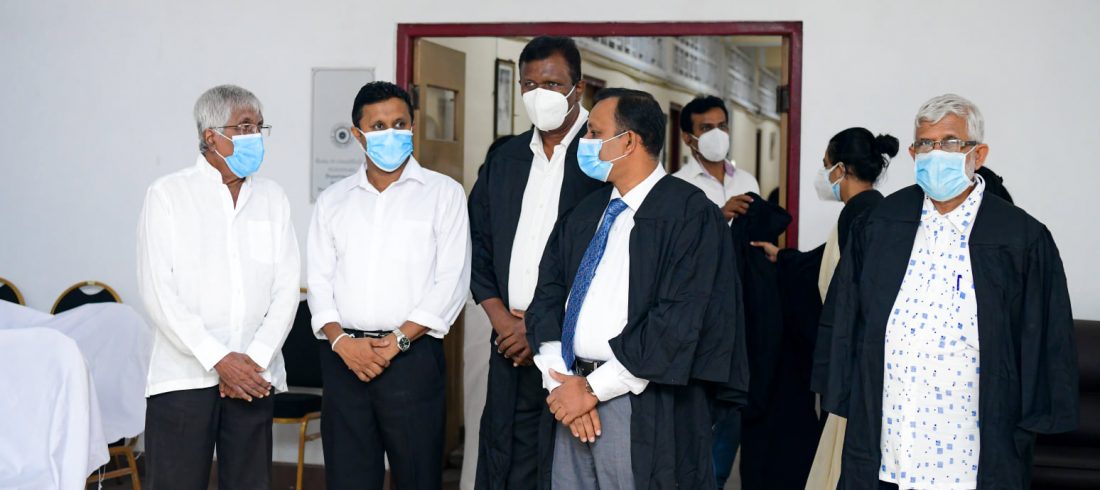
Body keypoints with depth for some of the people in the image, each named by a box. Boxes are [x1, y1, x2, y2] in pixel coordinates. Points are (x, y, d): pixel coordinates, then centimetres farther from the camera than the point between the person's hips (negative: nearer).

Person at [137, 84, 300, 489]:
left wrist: (257, 358, -6)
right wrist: (218, 359, -12)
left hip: (253, 377, 3)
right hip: (183, 375, -3)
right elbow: (157, 290, -7)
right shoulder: (168, 194, 0)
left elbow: (286, 288, 7)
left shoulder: (272, 198, 12)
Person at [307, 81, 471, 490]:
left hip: (412, 355, -3)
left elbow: (451, 280, -3)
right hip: (343, 358, 3)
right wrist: (342, 341, -8)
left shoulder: (443, 192, 4)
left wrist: (399, 339, -11)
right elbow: (319, 280, 9)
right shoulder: (333, 200, 14)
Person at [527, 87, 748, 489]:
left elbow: (679, 321, -16)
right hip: (572, 398, 6)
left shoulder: (690, 213, -8)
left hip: (643, 409, -6)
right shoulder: (584, 214, 15)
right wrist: (560, 380, -6)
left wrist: (594, 388, -14)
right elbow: (548, 296, 10)